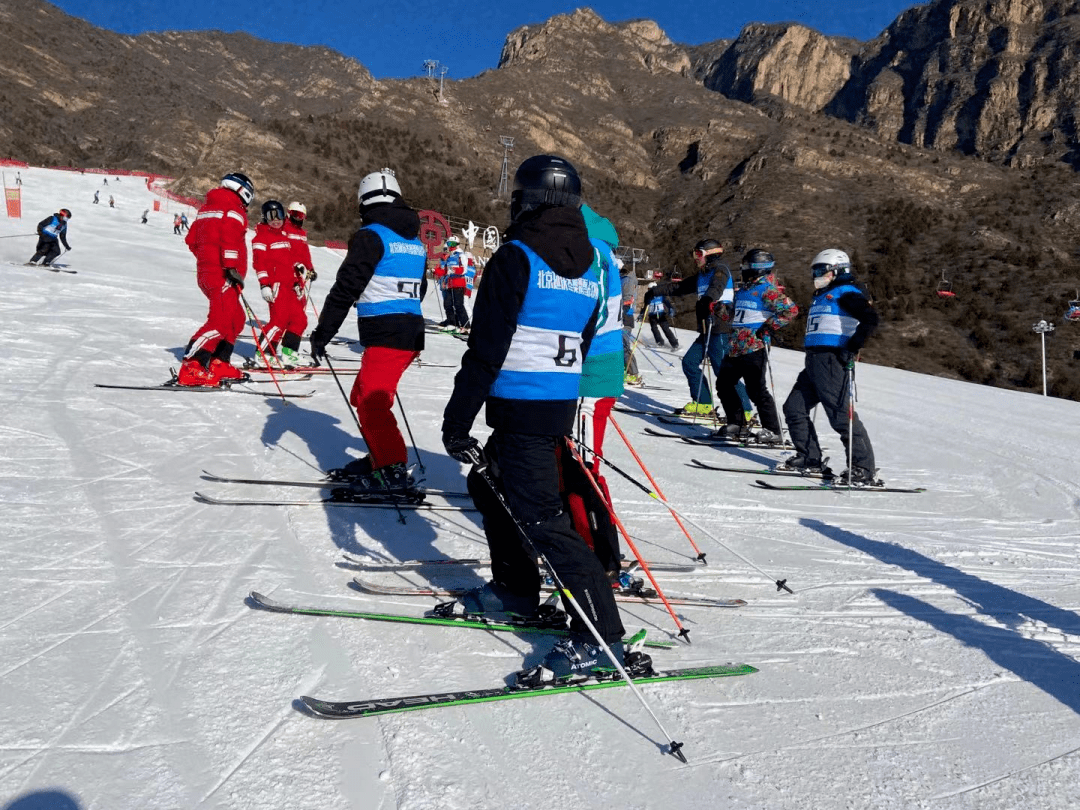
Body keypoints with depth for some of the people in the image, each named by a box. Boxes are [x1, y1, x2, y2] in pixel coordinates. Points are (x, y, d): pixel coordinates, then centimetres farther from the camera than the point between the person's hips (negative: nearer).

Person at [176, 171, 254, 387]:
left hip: (206, 271, 10)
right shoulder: (233, 208, -5)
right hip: (222, 275, -10)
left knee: (235, 319, 16)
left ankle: (219, 364, 15)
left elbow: (192, 240, 22)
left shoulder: (207, 207, 23)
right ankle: (191, 368, -22)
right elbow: (230, 239, -21)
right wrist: (232, 267, -25)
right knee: (220, 321, -16)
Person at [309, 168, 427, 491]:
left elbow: (346, 287, -11)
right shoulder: (415, 241, 17)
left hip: (385, 335, -8)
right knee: (364, 396, 17)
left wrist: (322, 333, -8)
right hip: (412, 331, 8)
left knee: (372, 403, -9)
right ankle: (379, 457, 21)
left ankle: (394, 472, -14)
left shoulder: (371, 236, -6)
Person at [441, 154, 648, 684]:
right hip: (562, 407, 9)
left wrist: (456, 422, -10)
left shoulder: (516, 259, -12)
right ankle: (515, 589, 33)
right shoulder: (588, 268, 12)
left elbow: (486, 350, -15)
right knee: (488, 483, 24)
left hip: (521, 409, -9)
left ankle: (601, 635, -5)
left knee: (538, 516, -6)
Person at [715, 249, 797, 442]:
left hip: (754, 348, -9)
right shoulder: (744, 289, 18)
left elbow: (790, 310, -18)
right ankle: (738, 425, 19)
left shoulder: (767, 289, -9)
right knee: (723, 384, 11)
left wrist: (769, 327, -17)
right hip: (735, 347, 9)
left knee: (756, 390, -9)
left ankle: (772, 430, 1)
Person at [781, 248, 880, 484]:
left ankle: (864, 468, -4)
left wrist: (851, 348, -20)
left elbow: (870, 319, -18)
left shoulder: (846, 293, -5)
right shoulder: (821, 296, 24)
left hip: (833, 361, -10)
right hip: (814, 362, 10)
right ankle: (810, 458, 16)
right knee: (794, 409, 9)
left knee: (841, 415, -10)